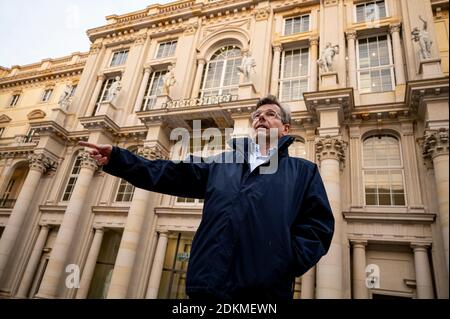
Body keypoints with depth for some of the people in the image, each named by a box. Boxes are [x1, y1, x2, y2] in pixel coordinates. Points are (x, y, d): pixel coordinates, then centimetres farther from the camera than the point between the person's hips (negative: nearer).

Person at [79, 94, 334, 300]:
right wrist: (118, 159, 4)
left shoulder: (303, 171, 13)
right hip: (209, 285, 3)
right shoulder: (221, 164, 19)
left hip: (265, 289, -2)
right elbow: (170, 174, 12)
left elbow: (318, 224, 2)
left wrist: (288, 261, -14)